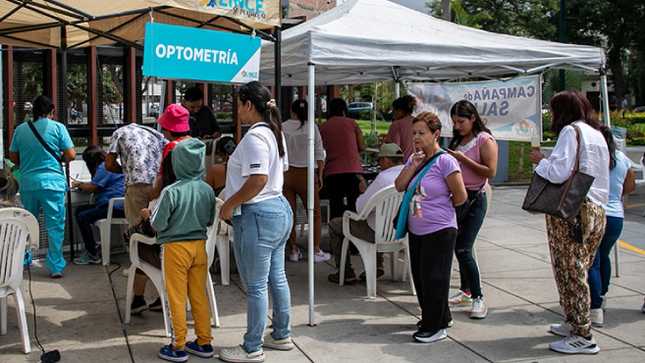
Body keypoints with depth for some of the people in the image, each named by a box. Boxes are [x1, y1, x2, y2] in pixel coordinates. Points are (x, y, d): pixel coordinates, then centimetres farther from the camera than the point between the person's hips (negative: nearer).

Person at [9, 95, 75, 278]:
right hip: (52, 182, -4)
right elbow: (70, 155, -7)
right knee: (55, 226, 2)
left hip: (27, 182, 4)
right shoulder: (57, 128, -4)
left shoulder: (21, 129, 6)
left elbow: (13, 157, 12)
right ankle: (55, 267, 2)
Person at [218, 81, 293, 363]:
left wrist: (229, 205, -17)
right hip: (281, 209, 10)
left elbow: (258, 180, -27)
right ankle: (281, 336, 30)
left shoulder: (254, 136, -18)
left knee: (255, 287, 0)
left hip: (257, 215, -10)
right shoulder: (275, 133, 12)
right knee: (277, 278, 18)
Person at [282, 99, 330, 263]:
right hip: (305, 174, -2)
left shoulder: (282, 128, -1)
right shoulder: (312, 128, -5)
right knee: (314, 214, 8)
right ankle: (316, 251, 8)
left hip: (285, 174, 2)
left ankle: (293, 250, 14)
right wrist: (319, 175, 6)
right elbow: (319, 154, -3)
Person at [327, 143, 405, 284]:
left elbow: (361, 208, -19)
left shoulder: (383, 178, -25)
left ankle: (346, 272, 19)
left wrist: (362, 192, 2)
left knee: (334, 225, 13)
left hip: (379, 233, -7)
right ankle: (377, 263, 29)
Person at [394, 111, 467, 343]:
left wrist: (441, 206, 3)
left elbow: (460, 196, -13)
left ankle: (435, 327, 12)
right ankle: (441, 318, 32)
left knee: (434, 278, -1)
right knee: (420, 276, 15)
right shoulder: (415, 159, 7)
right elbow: (399, 186, 2)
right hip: (416, 230, 8)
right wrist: (413, 166, -10)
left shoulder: (445, 161, -15)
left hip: (439, 231, -8)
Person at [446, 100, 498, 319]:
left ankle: (478, 298, -2)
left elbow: (490, 172, -17)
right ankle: (466, 292, 26)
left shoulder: (485, 140, -8)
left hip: (474, 199, -7)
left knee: (463, 250, -13)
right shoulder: (457, 140, 13)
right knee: (458, 248, 12)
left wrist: (463, 159, -18)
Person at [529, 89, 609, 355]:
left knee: (570, 272, -3)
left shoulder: (571, 131, -8)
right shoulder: (597, 134, 18)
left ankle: (582, 337, 0)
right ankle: (573, 323, 24)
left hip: (572, 212, -9)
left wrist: (540, 160, 0)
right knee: (579, 270, 15)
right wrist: (548, 161, 20)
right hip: (597, 211, 9)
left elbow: (559, 173, -18)